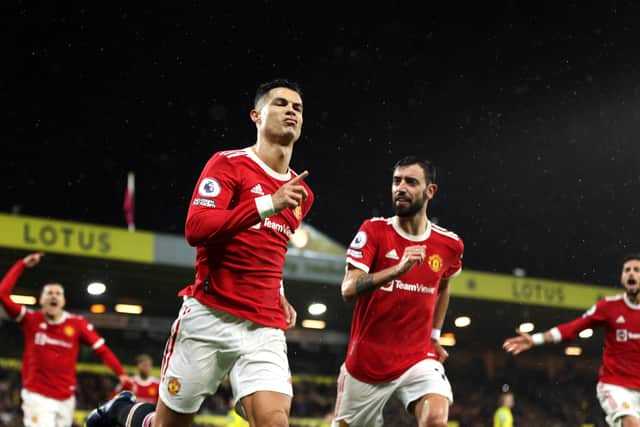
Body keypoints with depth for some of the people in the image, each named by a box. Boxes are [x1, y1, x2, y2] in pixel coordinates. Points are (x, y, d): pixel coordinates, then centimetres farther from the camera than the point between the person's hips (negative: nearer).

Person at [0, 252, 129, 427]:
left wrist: (121, 373, -21)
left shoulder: (77, 324, -1)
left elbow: (102, 350, -6)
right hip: (37, 396, -3)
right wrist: (22, 265, -9)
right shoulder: (31, 319, -1)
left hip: (65, 398, 3)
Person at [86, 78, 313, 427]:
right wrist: (268, 204, -24)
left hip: (264, 330, 4)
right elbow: (196, 229, -19)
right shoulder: (228, 164, -3)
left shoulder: (301, 193, 15)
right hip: (208, 316, -4)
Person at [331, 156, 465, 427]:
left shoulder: (450, 244, 1)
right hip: (366, 361, -1)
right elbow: (348, 289, -22)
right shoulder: (374, 231, -8)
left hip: (418, 358, 1)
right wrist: (397, 269, -35)